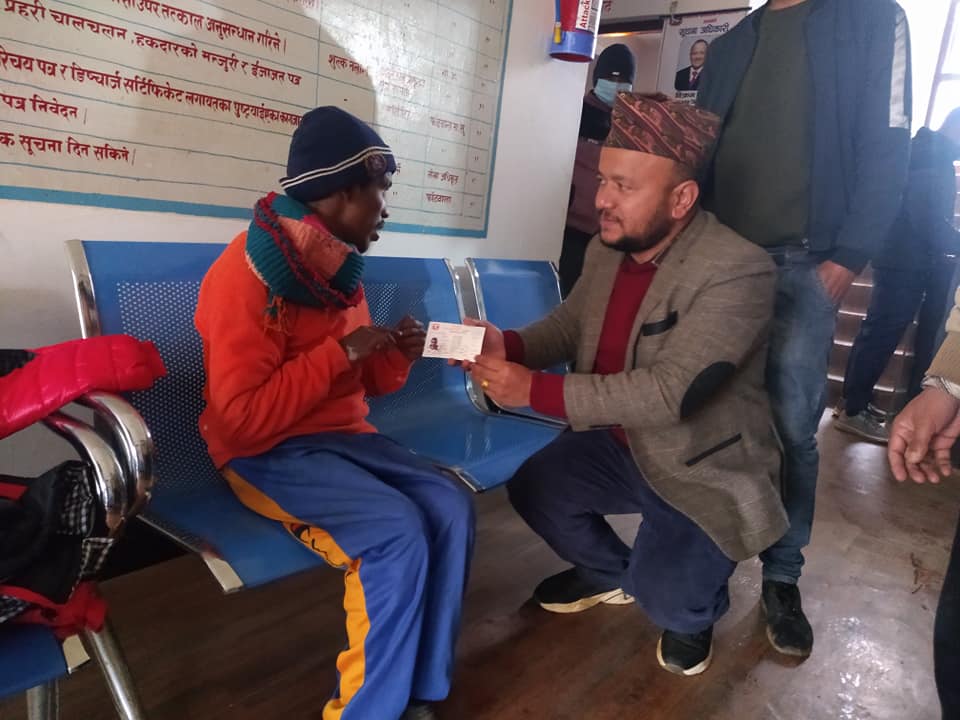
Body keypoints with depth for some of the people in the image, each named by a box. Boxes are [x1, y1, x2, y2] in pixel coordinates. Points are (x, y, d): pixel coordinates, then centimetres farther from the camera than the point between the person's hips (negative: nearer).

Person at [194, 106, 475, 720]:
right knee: (396, 530, -27)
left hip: (344, 436, 7)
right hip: (268, 452, -7)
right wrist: (341, 352, -22)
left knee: (451, 507, -14)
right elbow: (242, 420, -23)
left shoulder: (339, 268, 8)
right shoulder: (246, 274, -17)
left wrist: (396, 358, -5)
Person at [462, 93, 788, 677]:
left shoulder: (739, 271, -27)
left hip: (708, 471, -6)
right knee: (533, 487, -2)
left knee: (664, 597, -19)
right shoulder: (607, 249, -3)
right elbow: (568, 326, 6)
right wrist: (508, 345, -17)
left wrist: (535, 390, -35)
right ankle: (611, 572, 27)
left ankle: (695, 609, 21)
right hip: (625, 445, 7)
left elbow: (667, 393, -33)